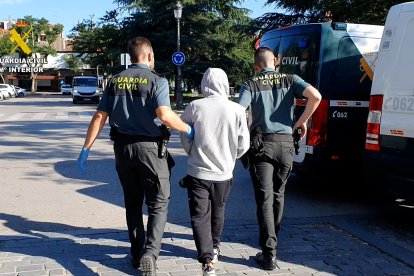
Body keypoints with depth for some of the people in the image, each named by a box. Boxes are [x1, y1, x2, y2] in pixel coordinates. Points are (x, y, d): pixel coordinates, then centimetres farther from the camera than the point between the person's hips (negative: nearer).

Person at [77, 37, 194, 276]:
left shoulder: (115, 81, 6)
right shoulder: (157, 81, -8)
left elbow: (100, 117, 3)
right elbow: (165, 115, -23)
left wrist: (86, 148, 6)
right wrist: (188, 130, -8)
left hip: (122, 148, 5)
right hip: (149, 147, -5)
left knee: (132, 204, 17)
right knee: (158, 204, 5)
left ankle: (137, 254, 26)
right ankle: (150, 253, -12)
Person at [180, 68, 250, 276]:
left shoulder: (195, 107, -11)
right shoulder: (236, 110, -9)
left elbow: (185, 139, 0)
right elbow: (243, 144, -3)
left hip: (199, 172, -2)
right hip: (223, 173, 2)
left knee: (200, 216, 3)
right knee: (218, 212, 23)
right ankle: (214, 248, 42)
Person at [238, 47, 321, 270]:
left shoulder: (251, 84, 1)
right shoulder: (290, 80, 6)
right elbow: (315, 96, -10)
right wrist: (302, 121, 2)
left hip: (262, 144, -3)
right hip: (285, 143, 3)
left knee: (264, 199, 0)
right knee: (278, 193, 21)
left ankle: (269, 254, -2)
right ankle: (272, 238, 38)